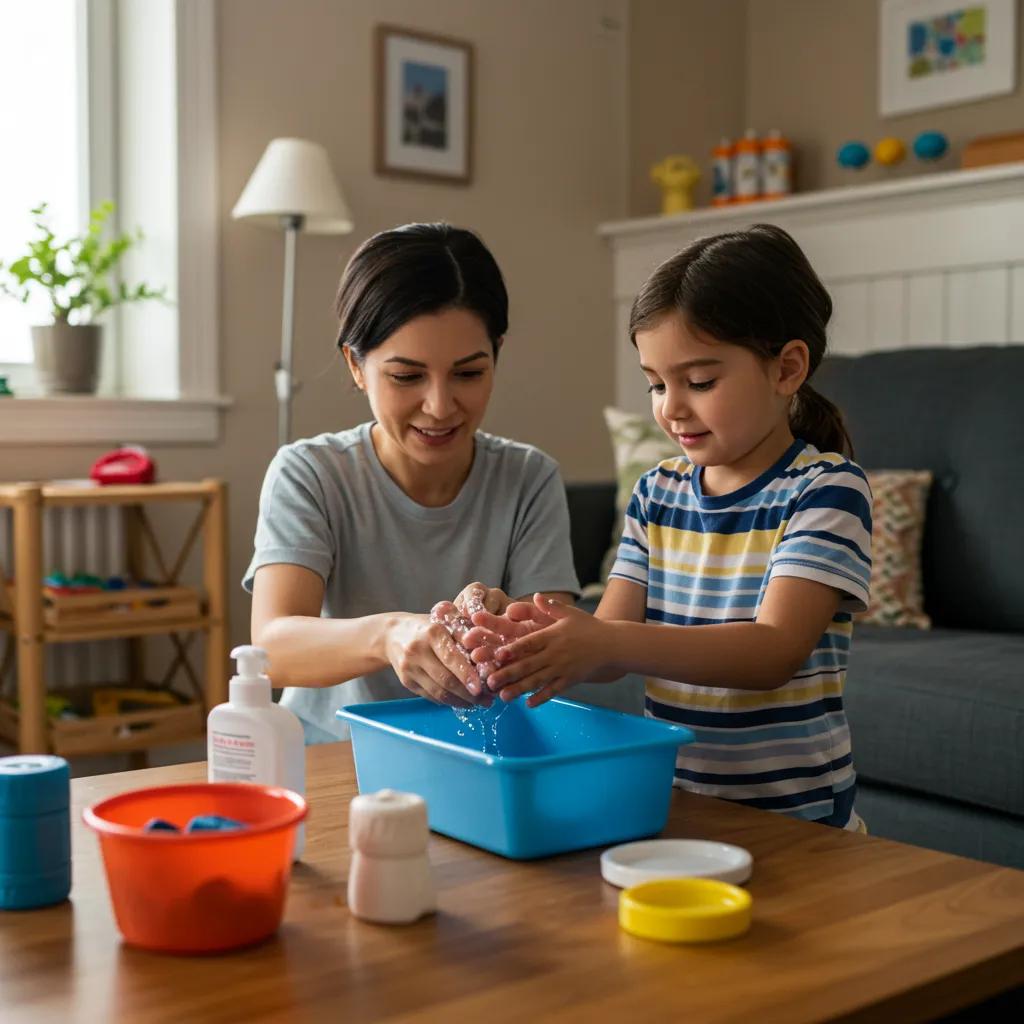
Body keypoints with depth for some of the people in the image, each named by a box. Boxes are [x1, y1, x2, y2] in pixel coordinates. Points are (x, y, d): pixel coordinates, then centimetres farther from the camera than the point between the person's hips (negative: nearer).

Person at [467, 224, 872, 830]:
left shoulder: (826, 488, -6)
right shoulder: (657, 493, 10)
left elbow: (775, 652, -18)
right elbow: (612, 641, 4)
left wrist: (608, 643, -30)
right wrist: (549, 642, -19)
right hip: (668, 801, 5)